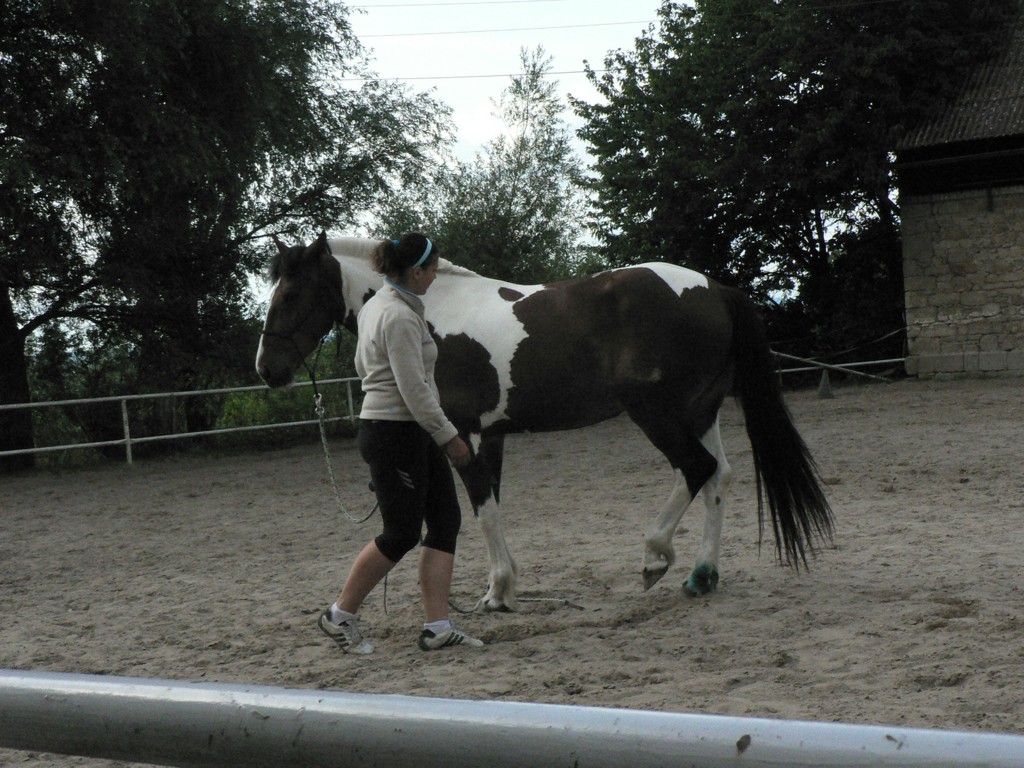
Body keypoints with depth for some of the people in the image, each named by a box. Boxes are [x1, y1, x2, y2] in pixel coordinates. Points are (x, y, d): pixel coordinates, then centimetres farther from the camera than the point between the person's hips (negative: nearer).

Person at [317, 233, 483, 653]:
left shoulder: (376, 304, 11)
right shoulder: (400, 317, -20)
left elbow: (363, 364, 23)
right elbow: (414, 392, -23)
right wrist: (449, 436, -13)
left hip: (413, 433, 10)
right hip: (395, 433, -10)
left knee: (446, 521, 7)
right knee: (401, 535, -2)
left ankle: (438, 626, 7)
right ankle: (340, 615, 13)